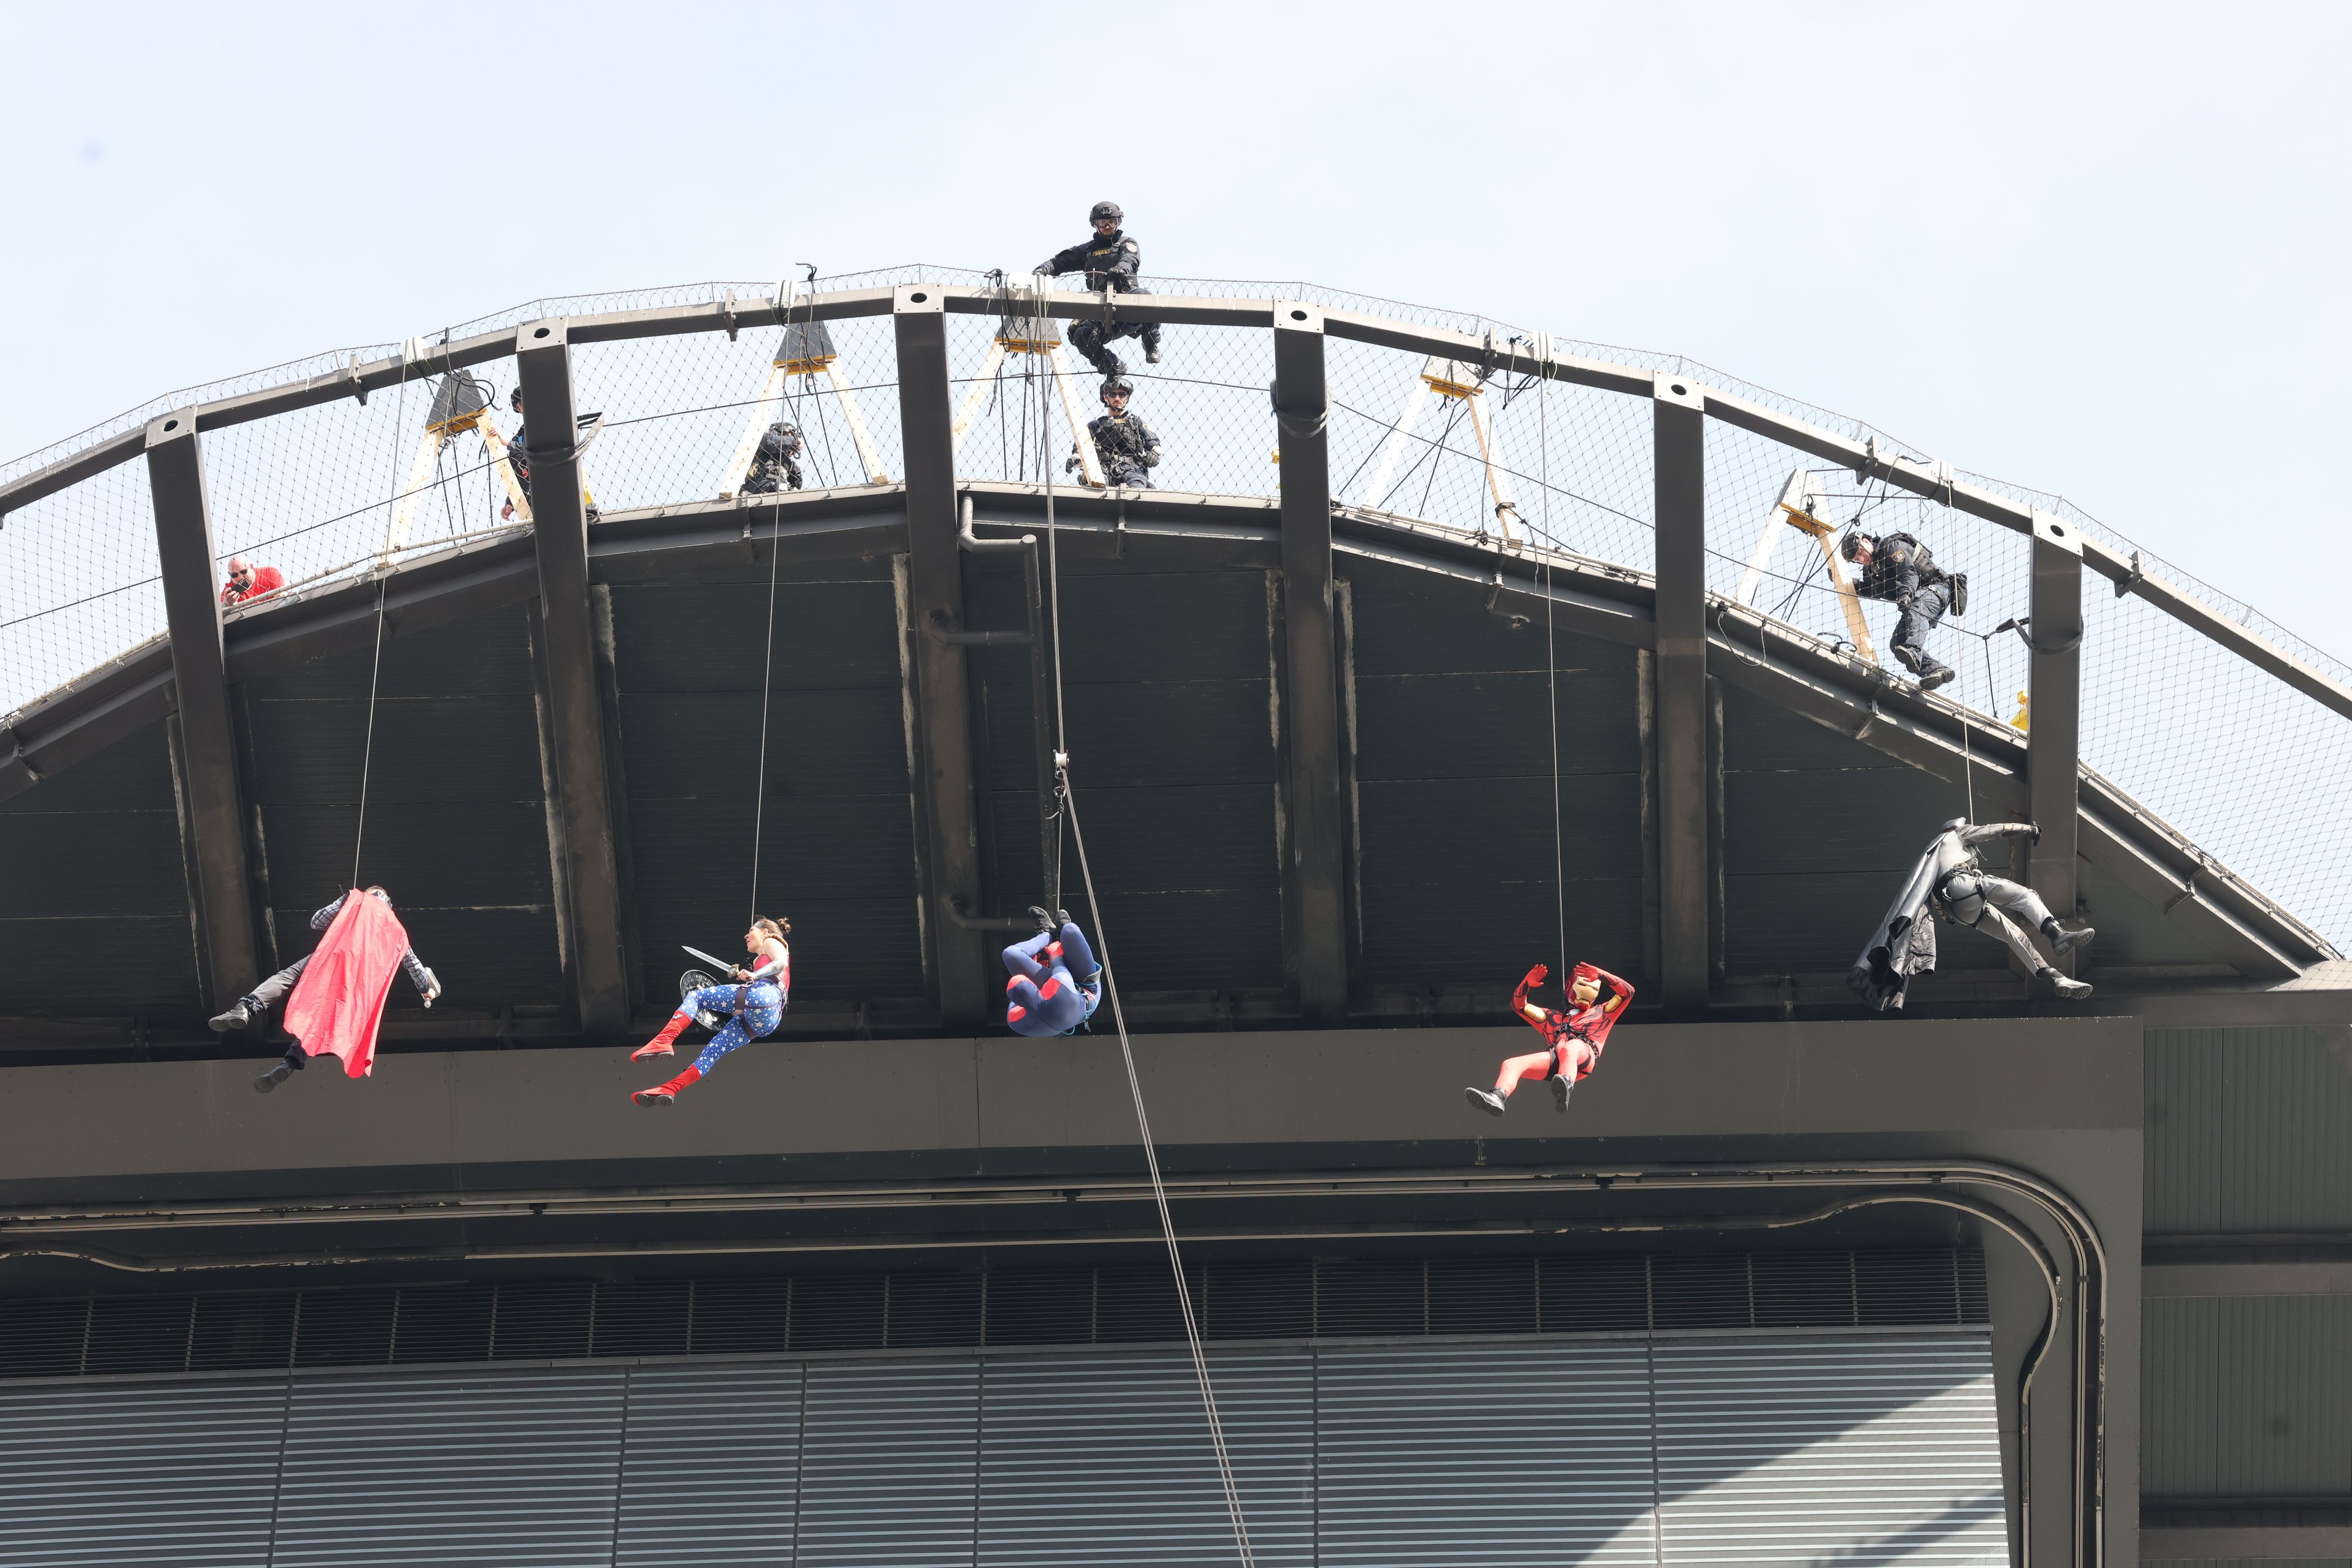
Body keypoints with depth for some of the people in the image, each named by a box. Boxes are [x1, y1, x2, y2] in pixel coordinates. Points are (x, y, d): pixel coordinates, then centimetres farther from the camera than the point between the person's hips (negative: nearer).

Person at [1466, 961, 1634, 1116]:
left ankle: (1566, 1084, -75)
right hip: (1556, 1056, 4)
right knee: (1511, 1064, -23)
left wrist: (1601, 975, 18)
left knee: (1569, 1050, -44)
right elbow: (1518, 1006, 43)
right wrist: (1527, 984, 25)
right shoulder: (1553, 1017, 43)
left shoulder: (1601, 1013, 36)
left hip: (1585, 1052, -4)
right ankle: (1497, 1097, -49)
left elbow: (1627, 992, 27)